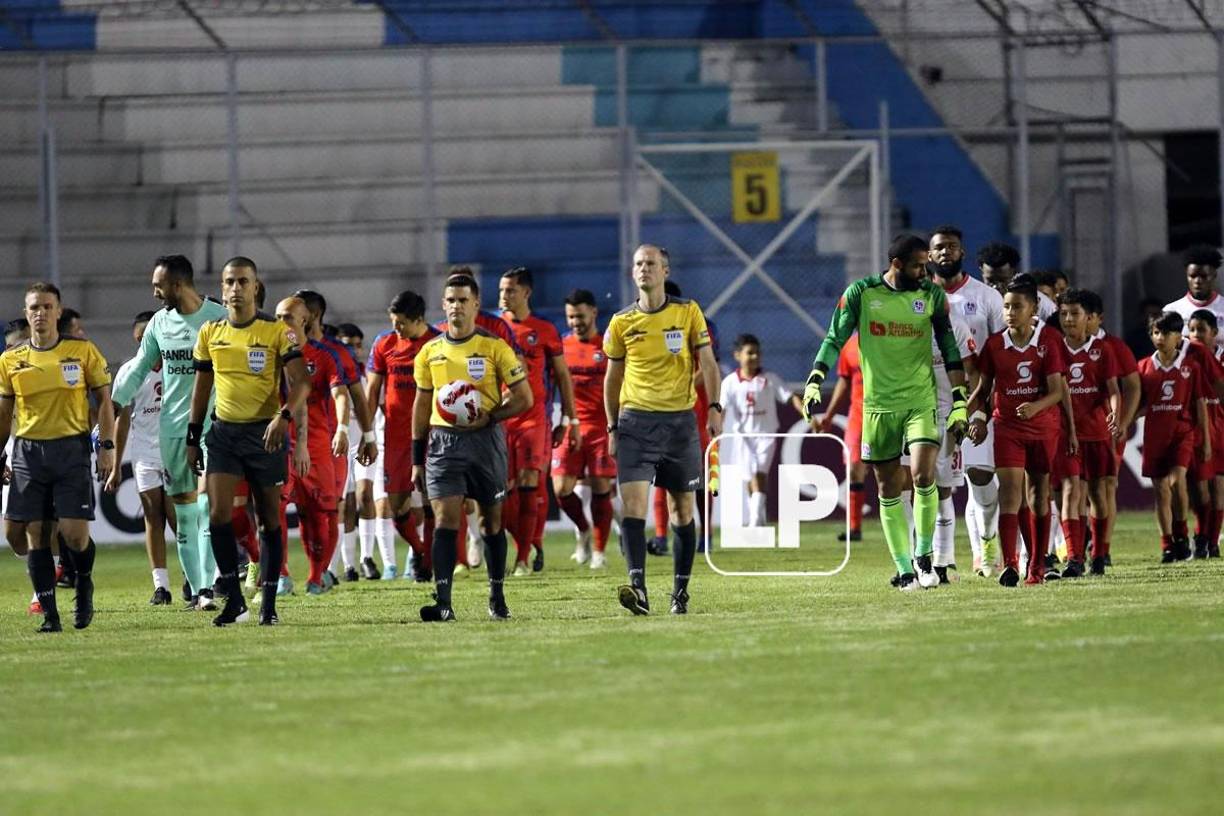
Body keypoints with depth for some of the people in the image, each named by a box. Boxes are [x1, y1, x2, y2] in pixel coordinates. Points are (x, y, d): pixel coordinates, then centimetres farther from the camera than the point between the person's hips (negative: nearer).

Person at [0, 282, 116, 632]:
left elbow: (104, 399, 5)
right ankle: (49, 614, 4)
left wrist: (107, 446, -4)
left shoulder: (83, 351, 2)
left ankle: (84, 584, 21)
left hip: (71, 448, -2)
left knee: (74, 534, -10)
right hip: (29, 452, 2)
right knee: (35, 535, -2)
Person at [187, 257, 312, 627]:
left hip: (265, 432, -3)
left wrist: (284, 416, -28)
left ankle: (268, 603, 10)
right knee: (218, 514, -10)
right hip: (224, 431, 3)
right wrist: (193, 438, 13)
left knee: (269, 519, 3)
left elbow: (301, 381, -11)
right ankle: (234, 600, -2)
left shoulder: (277, 331, -5)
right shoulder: (210, 333, 7)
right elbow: (202, 387, 16)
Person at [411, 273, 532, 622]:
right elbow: (422, 405, 15)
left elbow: (523, 398, -2)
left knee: (491, 520, 8)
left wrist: (489, 416, -17)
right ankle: (443, 602, -18)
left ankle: (497, 598, 19)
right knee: (445, 519, -11)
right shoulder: (430, 352, 7)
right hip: (443, 440, 1)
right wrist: (417, 459, 13)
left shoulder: (495, 348, -2)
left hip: (485, 438, -1)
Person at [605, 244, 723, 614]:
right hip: (636, 421, 0)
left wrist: (714, 408, -8)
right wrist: (613, 427, 11)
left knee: (682, 509, 6)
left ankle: (680, 591, 15)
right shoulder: (621, 323, 5)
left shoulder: (688, 313, 2)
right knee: (633, 502, -16)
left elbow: (707, 363, 4)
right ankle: (637, 586, -25)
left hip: (680, 420, 0)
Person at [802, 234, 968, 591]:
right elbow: (834, 339, 2)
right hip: (879, 404, 1)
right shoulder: (860, 293, -1)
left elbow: (950, 350, 6)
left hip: (921, 401, 0)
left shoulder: (933, 296, 2)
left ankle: (924, 556, -1)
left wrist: (959, 402, 2)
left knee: (923, 475, -18)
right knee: (889, 488, 3)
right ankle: (905, 570, 11)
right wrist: (814, 381, -11)